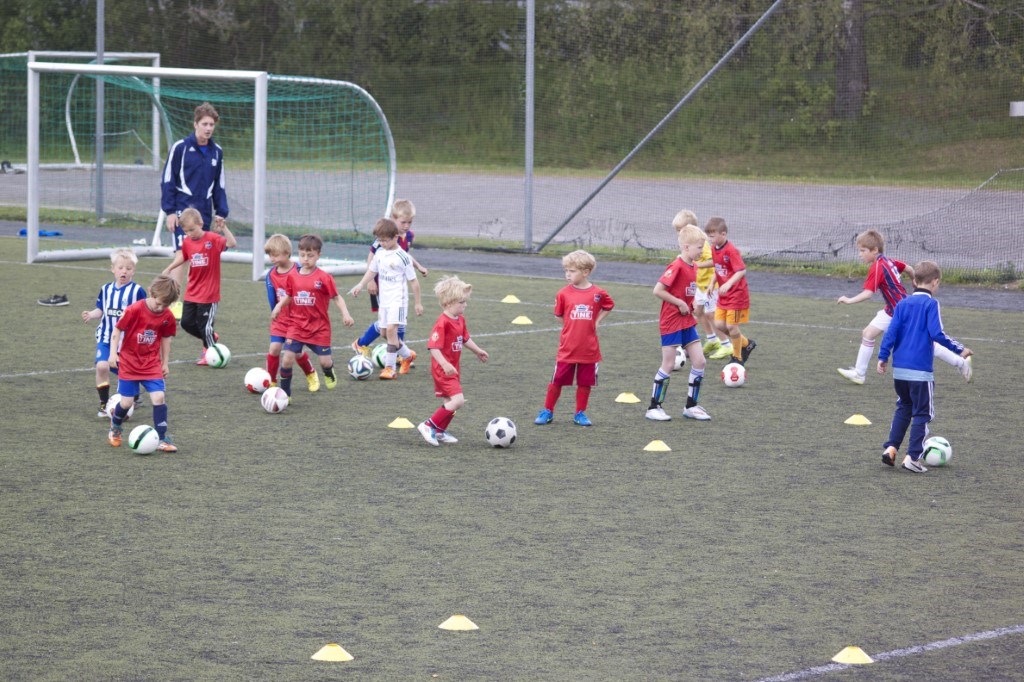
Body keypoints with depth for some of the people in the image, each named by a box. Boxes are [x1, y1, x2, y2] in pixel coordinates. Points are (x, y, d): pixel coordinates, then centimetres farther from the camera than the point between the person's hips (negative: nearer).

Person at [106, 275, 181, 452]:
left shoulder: (167, 317, -5)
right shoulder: (134, 310, -18)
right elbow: (117, 330, -9)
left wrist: (165, 362, 14)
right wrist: (113, 353, -14)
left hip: (152, 363, 3)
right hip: (129, 362, -3)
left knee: (159, 397, -12)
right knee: (126, 402, 0)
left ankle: (162, 438, -3)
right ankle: (115, 427, 33)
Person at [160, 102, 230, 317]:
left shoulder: (217, 152, 9)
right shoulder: (180, 148, -6)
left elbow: (220, 185, 17)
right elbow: (167, 180, -4)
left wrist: (221, 212, 11)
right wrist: (170, 211, -8)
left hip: (204, 212, 5)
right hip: (183, 209, -5)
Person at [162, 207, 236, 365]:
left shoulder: (213, 239, -15)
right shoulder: (187, 242, 2)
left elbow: (231, 243, -29)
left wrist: (223, 228, -40)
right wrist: (169, 269, 14)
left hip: (209, 294, -6)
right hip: (191, 293, 6)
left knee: (205, 325, 1)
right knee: (186, 322, 10)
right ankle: (211, 337, 34)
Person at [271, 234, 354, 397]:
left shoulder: (323, 278, -10)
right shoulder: (292, 276, 1)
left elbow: (336, 297, -5)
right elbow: (288, 296, 12)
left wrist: (345, 314, -16)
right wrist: (278, 306, -5)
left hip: (319, 327, -2)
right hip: (296, 326, 2)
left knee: (324, 361, 1)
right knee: (287, 358, -10)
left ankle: (329, 372, 41)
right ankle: (284, 394, 5)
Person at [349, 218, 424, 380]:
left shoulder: (402, 257, -12)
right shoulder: (380, 253, 7)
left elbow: (413, 281, -6)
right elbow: (372, 270, 21)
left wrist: (417, 303, -3)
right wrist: (361, 285, 8)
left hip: (398, 299, -7)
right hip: (384, 299, 7)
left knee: (391, 329, -20)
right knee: (386, 332, 10)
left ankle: (389, 367, -17)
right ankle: (408, 355, 33)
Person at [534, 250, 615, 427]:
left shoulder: (598, 294, -4)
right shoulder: (564, 293, -4)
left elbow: (609, 306, 16)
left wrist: (597, 321, 7)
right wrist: (572, 328, 5)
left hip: (588, 349, 0)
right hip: (567, 349, 0)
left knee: (585, 382, 7)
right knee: (557, 381, 3)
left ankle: (580, 414, 21)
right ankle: (547, 412, 17)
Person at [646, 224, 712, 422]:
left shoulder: (693, 267, 8)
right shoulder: (677, 267, -19)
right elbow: (658, 290, -23)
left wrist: (693, 305, 6)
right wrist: (680, 304, -19)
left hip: (687, 322, 8)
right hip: (671, 322, -8)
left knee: (699, 361, 5)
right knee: (668, 365, -2)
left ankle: (691, 406, 15)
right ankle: (654, 407, 9)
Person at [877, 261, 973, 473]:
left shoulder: (902, 304, 7)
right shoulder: (931, 304, -9)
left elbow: (891, 332, 4)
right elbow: (937, 334, -16)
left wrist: (883, 357, 10)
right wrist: (959, 349, -9)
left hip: (899, 369, 5)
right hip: (920, 371, -5)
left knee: (903, 408, 21)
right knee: (922, 413, 4)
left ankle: (891, 448, 10)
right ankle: (912, 457, -1)